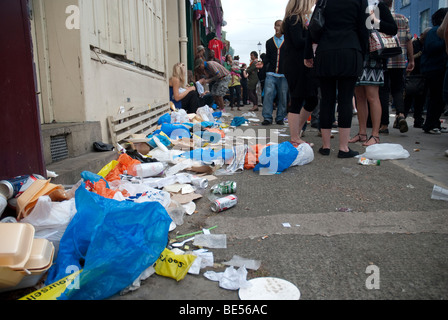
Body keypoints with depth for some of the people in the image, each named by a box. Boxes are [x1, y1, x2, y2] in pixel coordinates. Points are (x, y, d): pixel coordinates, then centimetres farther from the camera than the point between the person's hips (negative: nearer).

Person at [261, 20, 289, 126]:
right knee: (268, 94, -10)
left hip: (284, 74, -1)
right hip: (271, 73, 1)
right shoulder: (269, 42, 16)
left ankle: (280, 118, 10)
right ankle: (267, 118, -5)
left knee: (283, 97, 0)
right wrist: (263, 64, -2)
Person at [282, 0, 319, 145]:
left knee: (312, 100, 12)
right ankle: (295, 139, 2)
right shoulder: (294, 19, -7)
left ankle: (297, 132, 22)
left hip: (303, 65, 10)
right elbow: (298, 42, -18)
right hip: (296, 66, -10)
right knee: (297, 101, -6)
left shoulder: (298, 19, 23)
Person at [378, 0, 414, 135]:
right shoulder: (403, 19, 8)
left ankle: (384, 124, 2)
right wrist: (411, 60, 13)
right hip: (400, 62, 2)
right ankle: (401, 114, -13)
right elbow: (409, 41, 7)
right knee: (397, 90, 13)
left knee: (383, 91, 3)